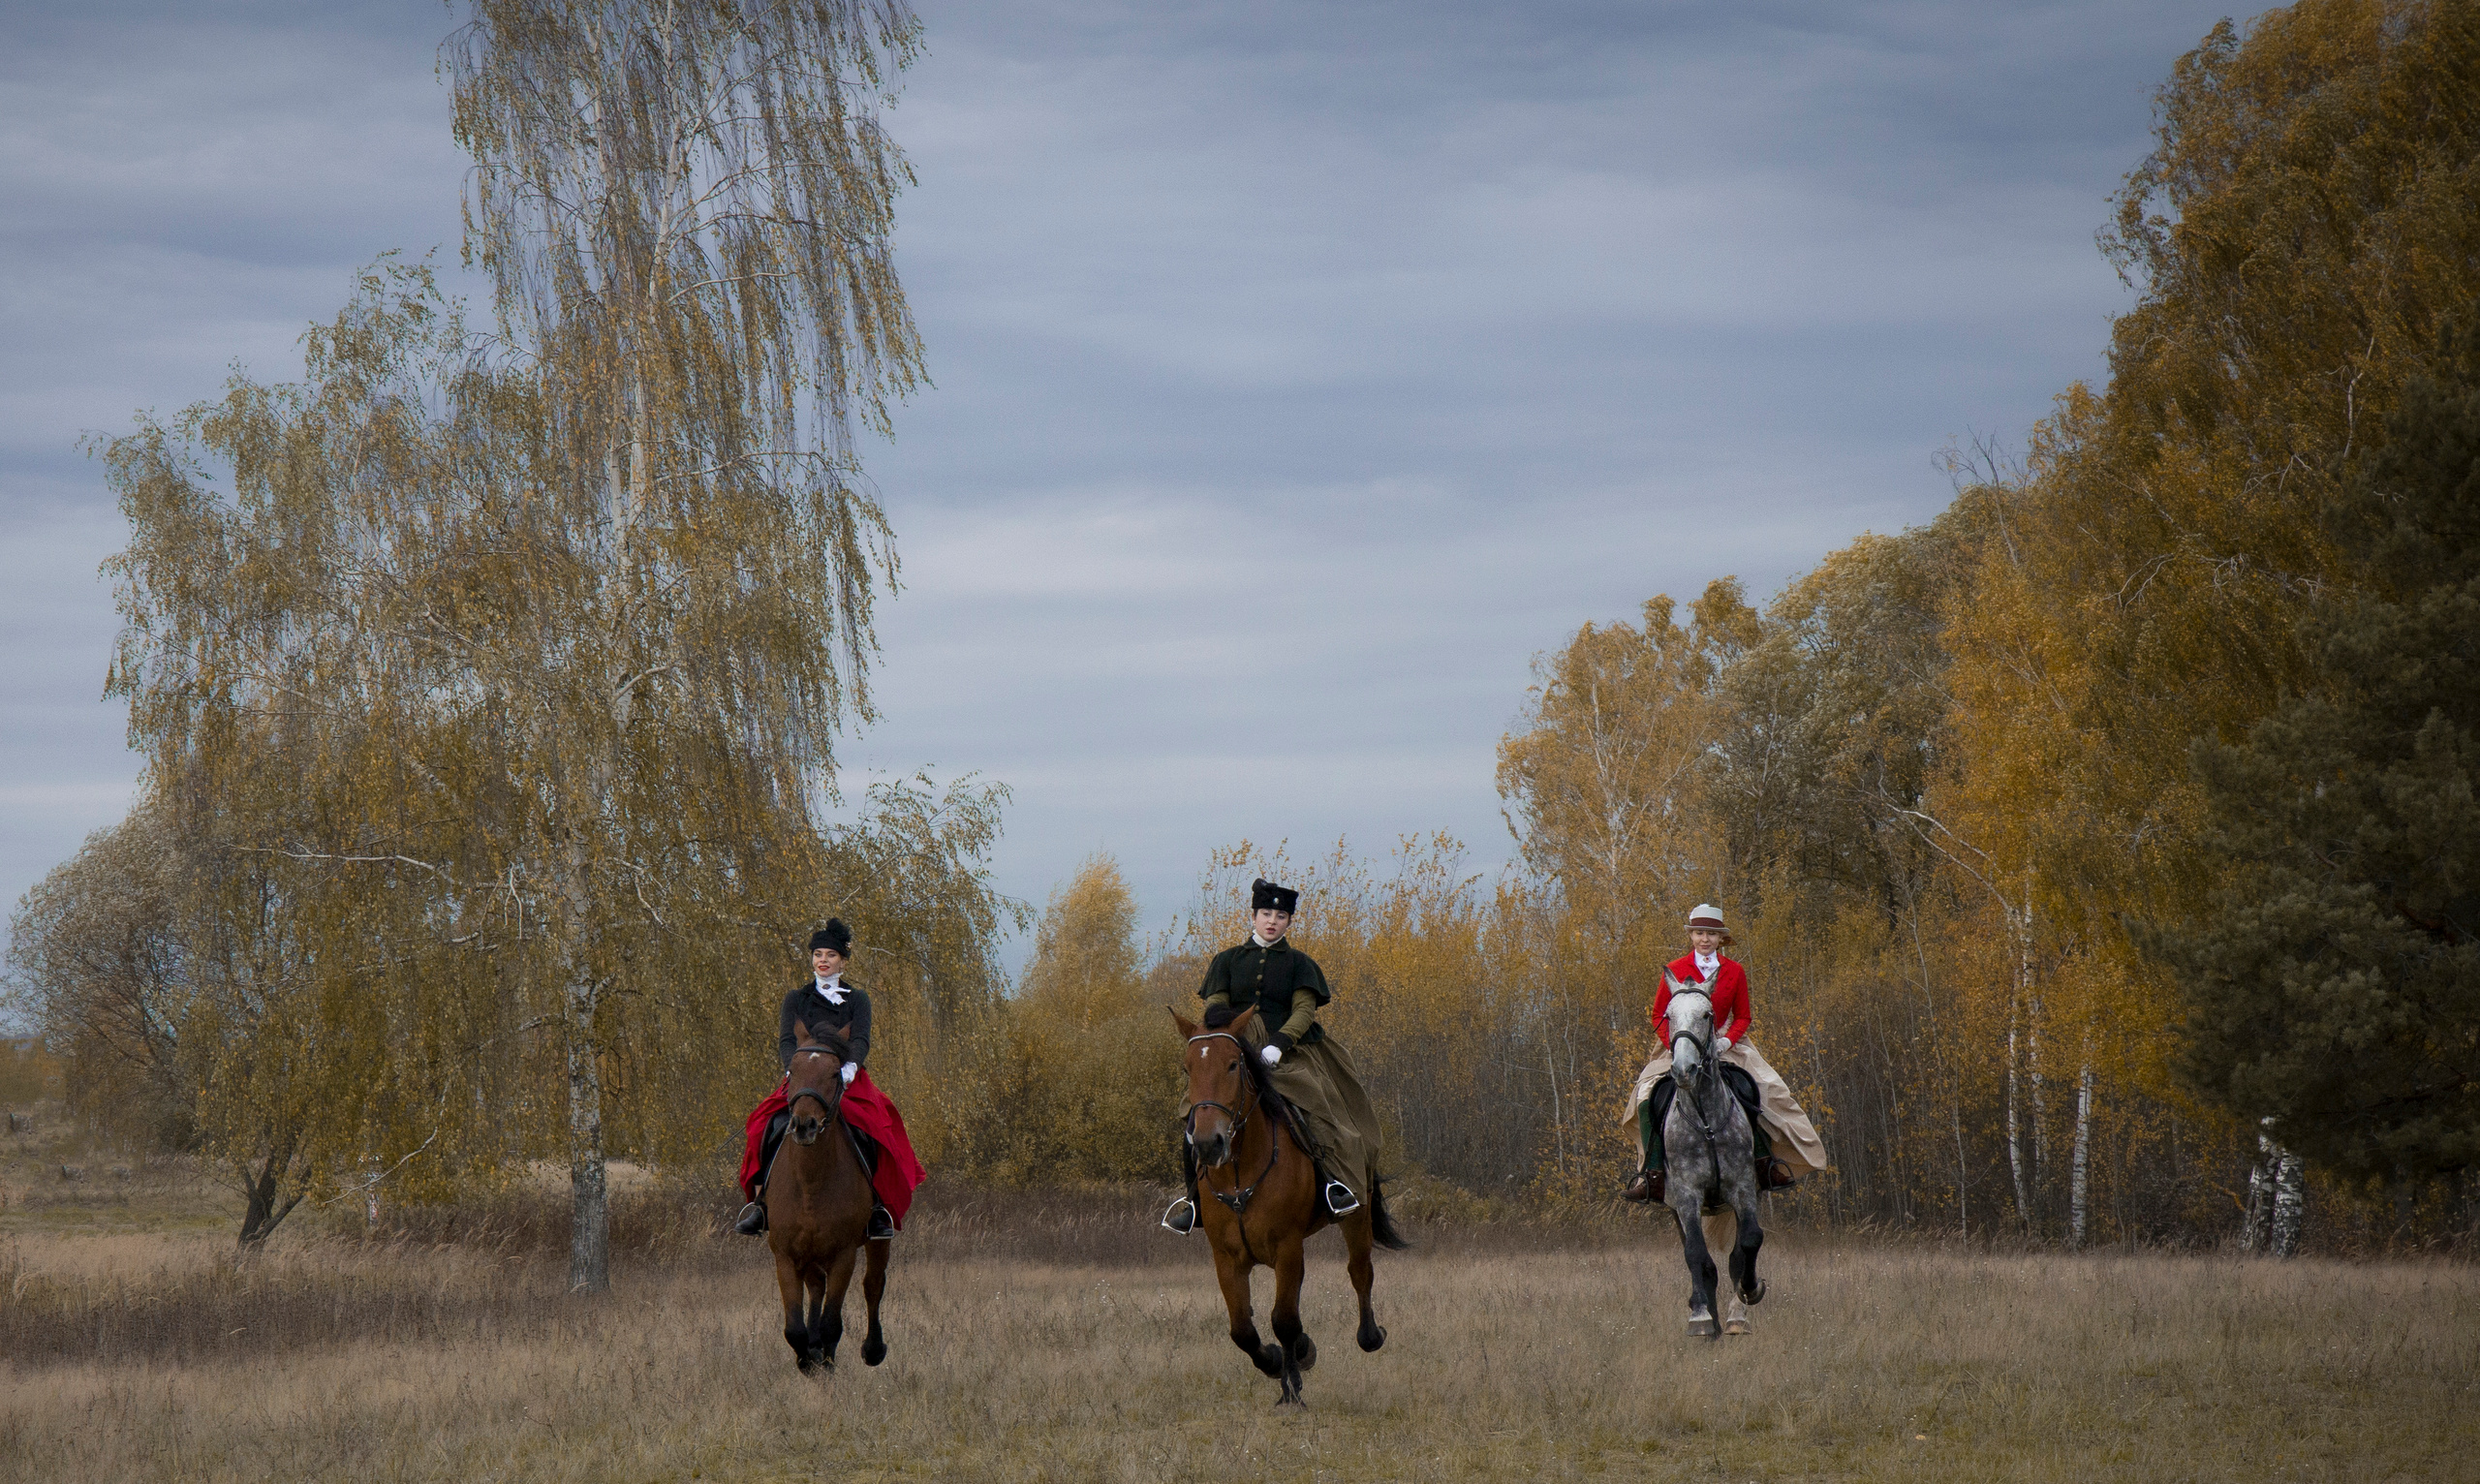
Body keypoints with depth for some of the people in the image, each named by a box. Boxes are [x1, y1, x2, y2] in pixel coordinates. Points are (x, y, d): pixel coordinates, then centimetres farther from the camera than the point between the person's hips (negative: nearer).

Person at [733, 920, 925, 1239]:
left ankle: (879, 1207, -22)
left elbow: (860, 1041, -4)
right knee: (775, 1125, -28)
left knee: (870, 1129, -29)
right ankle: (761, 1200, -23)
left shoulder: (857, 999, 11)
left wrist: (850, 1067, -25)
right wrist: (794, 1069, -22)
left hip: (848, 1081, -1)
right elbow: (786, 1042, 0)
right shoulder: (796, 999, 13)